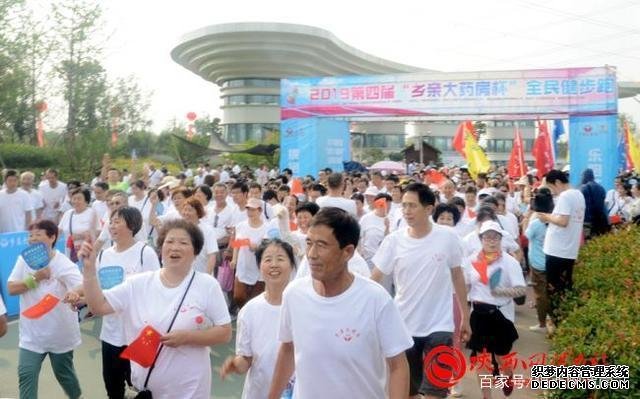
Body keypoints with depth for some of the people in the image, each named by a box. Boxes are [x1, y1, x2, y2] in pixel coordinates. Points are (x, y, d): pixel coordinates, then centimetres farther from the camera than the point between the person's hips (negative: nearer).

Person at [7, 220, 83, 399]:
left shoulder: (64, 264, -17)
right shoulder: (24, 260, -4)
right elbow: (11, 288, -5)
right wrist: (35, 278, -20)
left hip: (60, 333, -2)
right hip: (31, 335, 2)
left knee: (64, 373, 17)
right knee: (26, 375, -5)